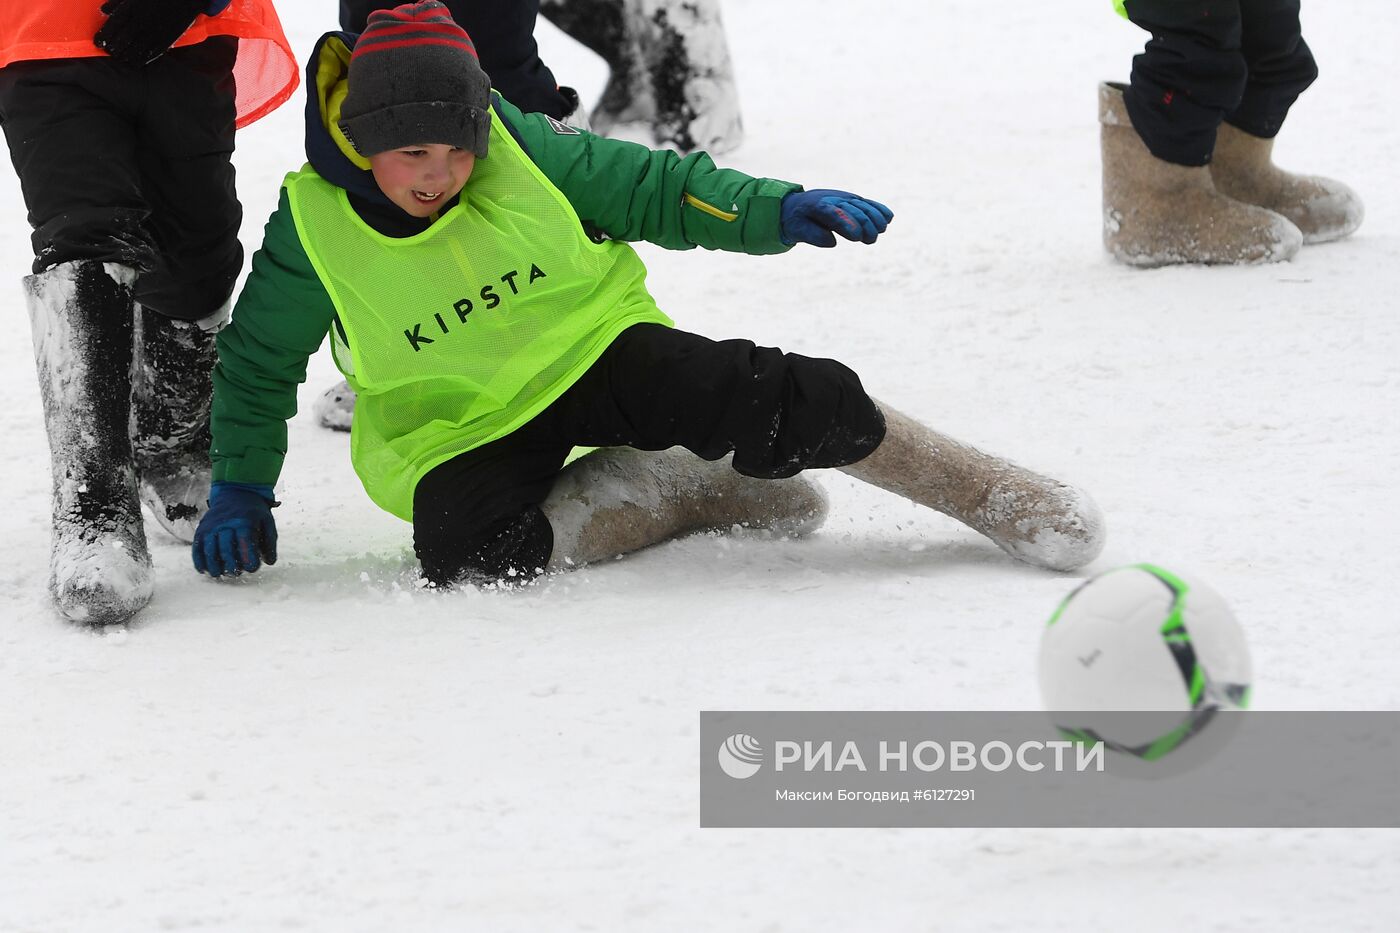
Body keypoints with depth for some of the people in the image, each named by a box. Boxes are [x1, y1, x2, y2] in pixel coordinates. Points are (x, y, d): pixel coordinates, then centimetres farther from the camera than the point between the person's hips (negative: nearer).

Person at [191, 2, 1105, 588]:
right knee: (469, 551, -34)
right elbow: (260, 360, 2)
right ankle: (686, 491, -14)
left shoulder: (515, 146, -11)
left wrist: (775, 211, -16)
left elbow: (649, 188, -2)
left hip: (588, 345, 1)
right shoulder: (313, 226, -13)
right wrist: (242, 489, -1)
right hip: (460, 425, 0)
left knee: (756, 400, -26)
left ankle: (983, 485, -13)